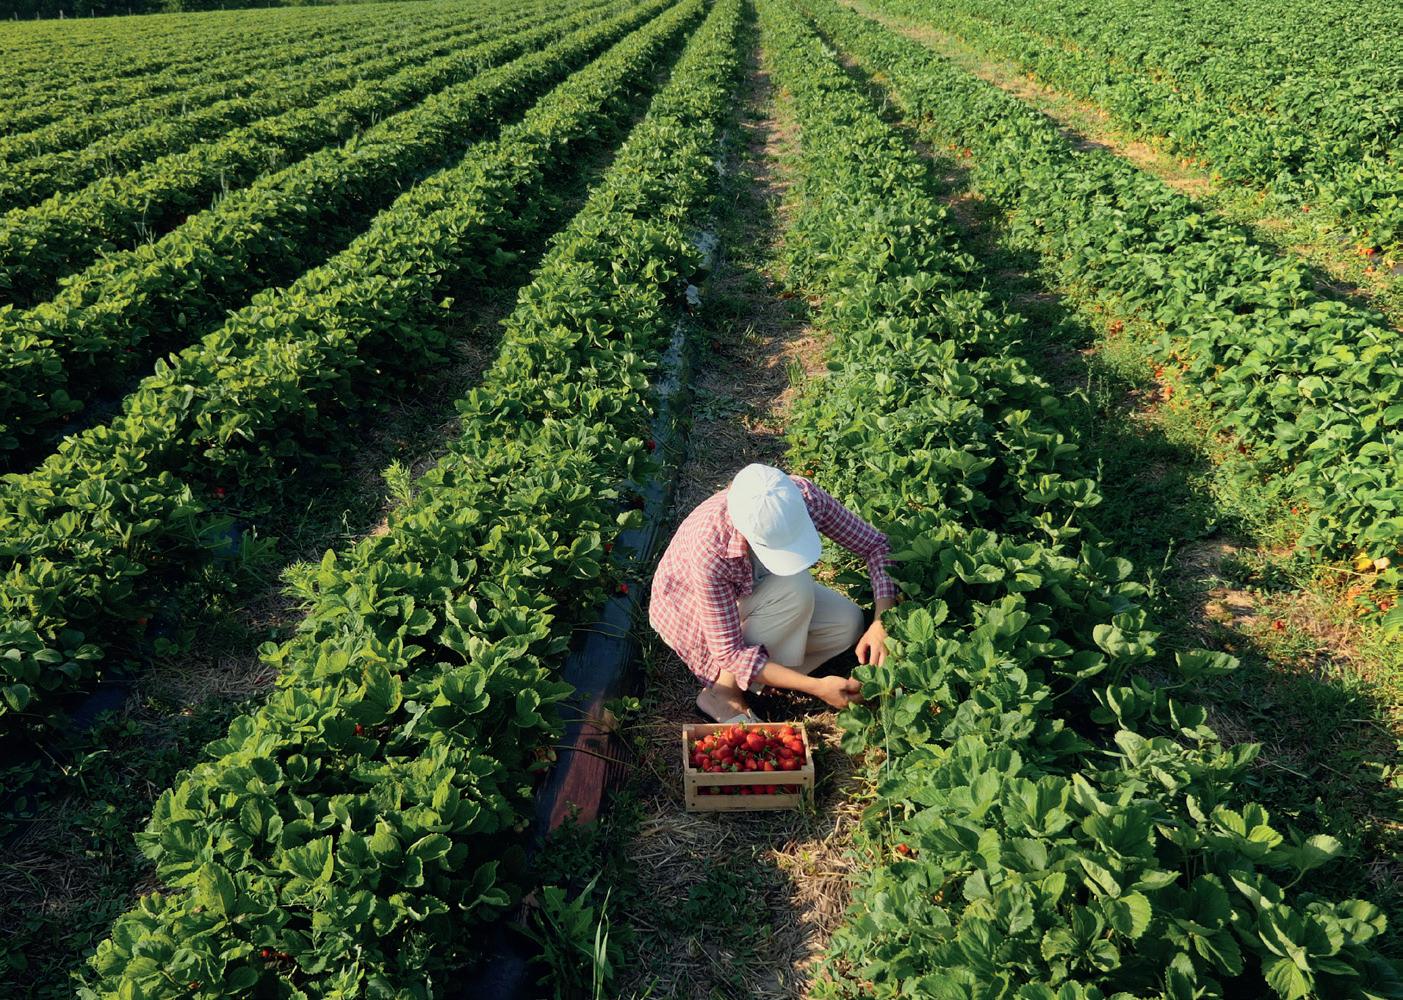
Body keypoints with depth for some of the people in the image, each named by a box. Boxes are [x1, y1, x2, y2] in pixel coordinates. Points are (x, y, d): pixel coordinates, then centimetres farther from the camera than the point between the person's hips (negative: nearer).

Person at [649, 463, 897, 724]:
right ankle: (723, 692, -16)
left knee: (848, 624, -15)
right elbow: (729, 651, -34)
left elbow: (877, 545, -18)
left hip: (756, 589, 5)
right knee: (796, 590, -32)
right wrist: (818, 687, -38)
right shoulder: (709, 549, -41)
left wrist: (881, 624, -32)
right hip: (692, 607, -5)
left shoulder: (805, 496, -31)